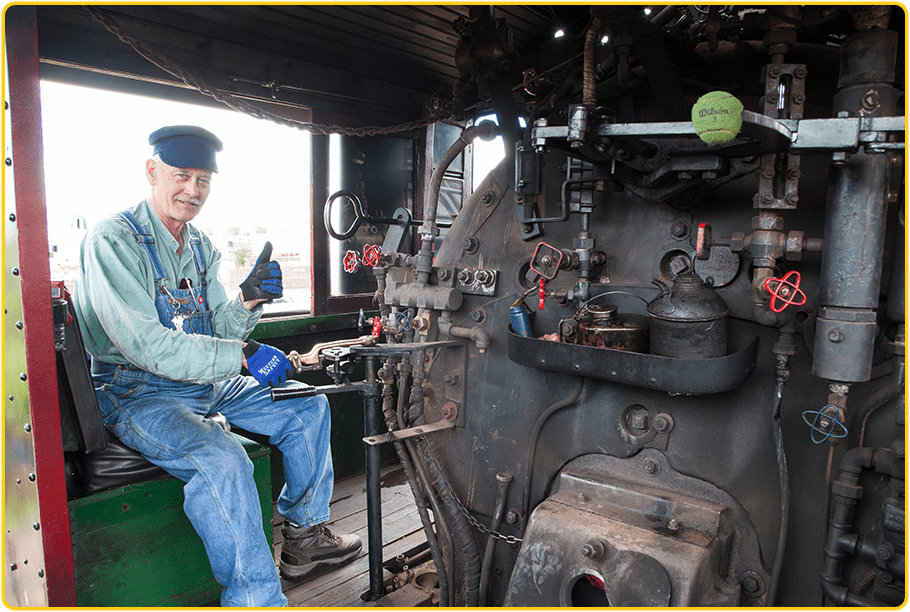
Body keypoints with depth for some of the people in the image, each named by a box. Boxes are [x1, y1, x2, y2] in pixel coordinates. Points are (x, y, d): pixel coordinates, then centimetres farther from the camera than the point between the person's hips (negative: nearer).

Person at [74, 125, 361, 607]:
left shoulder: (198, 247, 10)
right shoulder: (112, 242, -15)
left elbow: (218, 334, 9)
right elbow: (146, 344, -26)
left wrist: (247, 300, -12)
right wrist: (245, 356, -29)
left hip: (204, 385, 8)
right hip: (137, 393, -8)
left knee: (308, 408, 3)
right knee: (222, 460, -34)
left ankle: (304, 535, 17)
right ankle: (256, 598, -19)